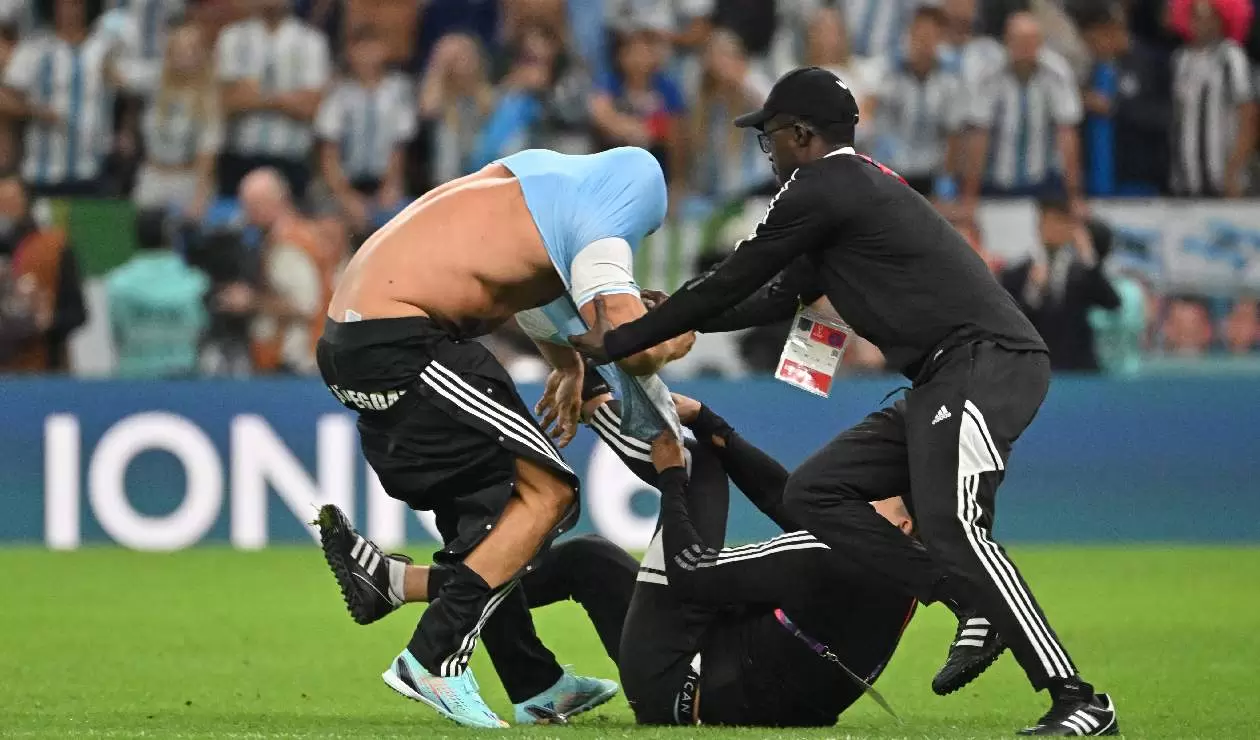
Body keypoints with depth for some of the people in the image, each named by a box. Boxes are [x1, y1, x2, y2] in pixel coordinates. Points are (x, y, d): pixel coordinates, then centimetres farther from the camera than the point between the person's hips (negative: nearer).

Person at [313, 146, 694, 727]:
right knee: (546, 490, -8)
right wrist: (677, 337, 5)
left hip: (345, 340, 10)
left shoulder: (533, 172, 19)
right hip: (399, 346, -10)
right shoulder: (598, 230, -7)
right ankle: (432, 659, -14)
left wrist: (568, 365, 37)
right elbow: (633, 346, -17)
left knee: (480, 512, 19)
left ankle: (535, 685, 25)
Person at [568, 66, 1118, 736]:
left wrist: (620, 342, 7)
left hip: (988, 361, -10)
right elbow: (778, 298, 33)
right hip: (942, 380, 10)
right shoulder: (861, 186, 25)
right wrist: (674, 320, 33)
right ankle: (972, 608, -3)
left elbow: (731, 284, -1)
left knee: (949, 524, -25)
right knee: (813, 492, 6)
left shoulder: (822, 188, -5)